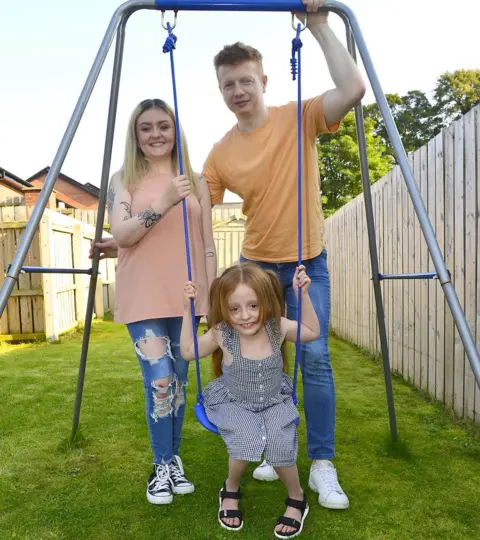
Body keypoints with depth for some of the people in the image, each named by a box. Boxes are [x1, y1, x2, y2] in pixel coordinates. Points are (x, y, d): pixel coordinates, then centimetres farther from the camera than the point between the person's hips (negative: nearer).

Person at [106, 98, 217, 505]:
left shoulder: (195, 180, 8)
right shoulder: (124, 179, 4)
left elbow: (208, 246, 7)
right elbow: (121, 235, -10)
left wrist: (213, 298, 3)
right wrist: (163, 203, -23)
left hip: (185, 296, 2)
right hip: (143, 298, -2)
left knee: (179, 382, 10)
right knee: (159, 381, -7)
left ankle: (175, 460, 29)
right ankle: (163, 466, 15)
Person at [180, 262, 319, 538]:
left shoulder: (278, 327, -15)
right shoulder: (221, 334, -19)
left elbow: (313, 332, 1)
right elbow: (188, 352, -5)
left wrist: (303, 295, -12)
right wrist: (188, 311, -16)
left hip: (275, 402, 1)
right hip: (235, 404, -1)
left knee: (281, 448, -20)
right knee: (245, 444, -26)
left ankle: (297, 499, 14)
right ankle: (230, 491, 9)